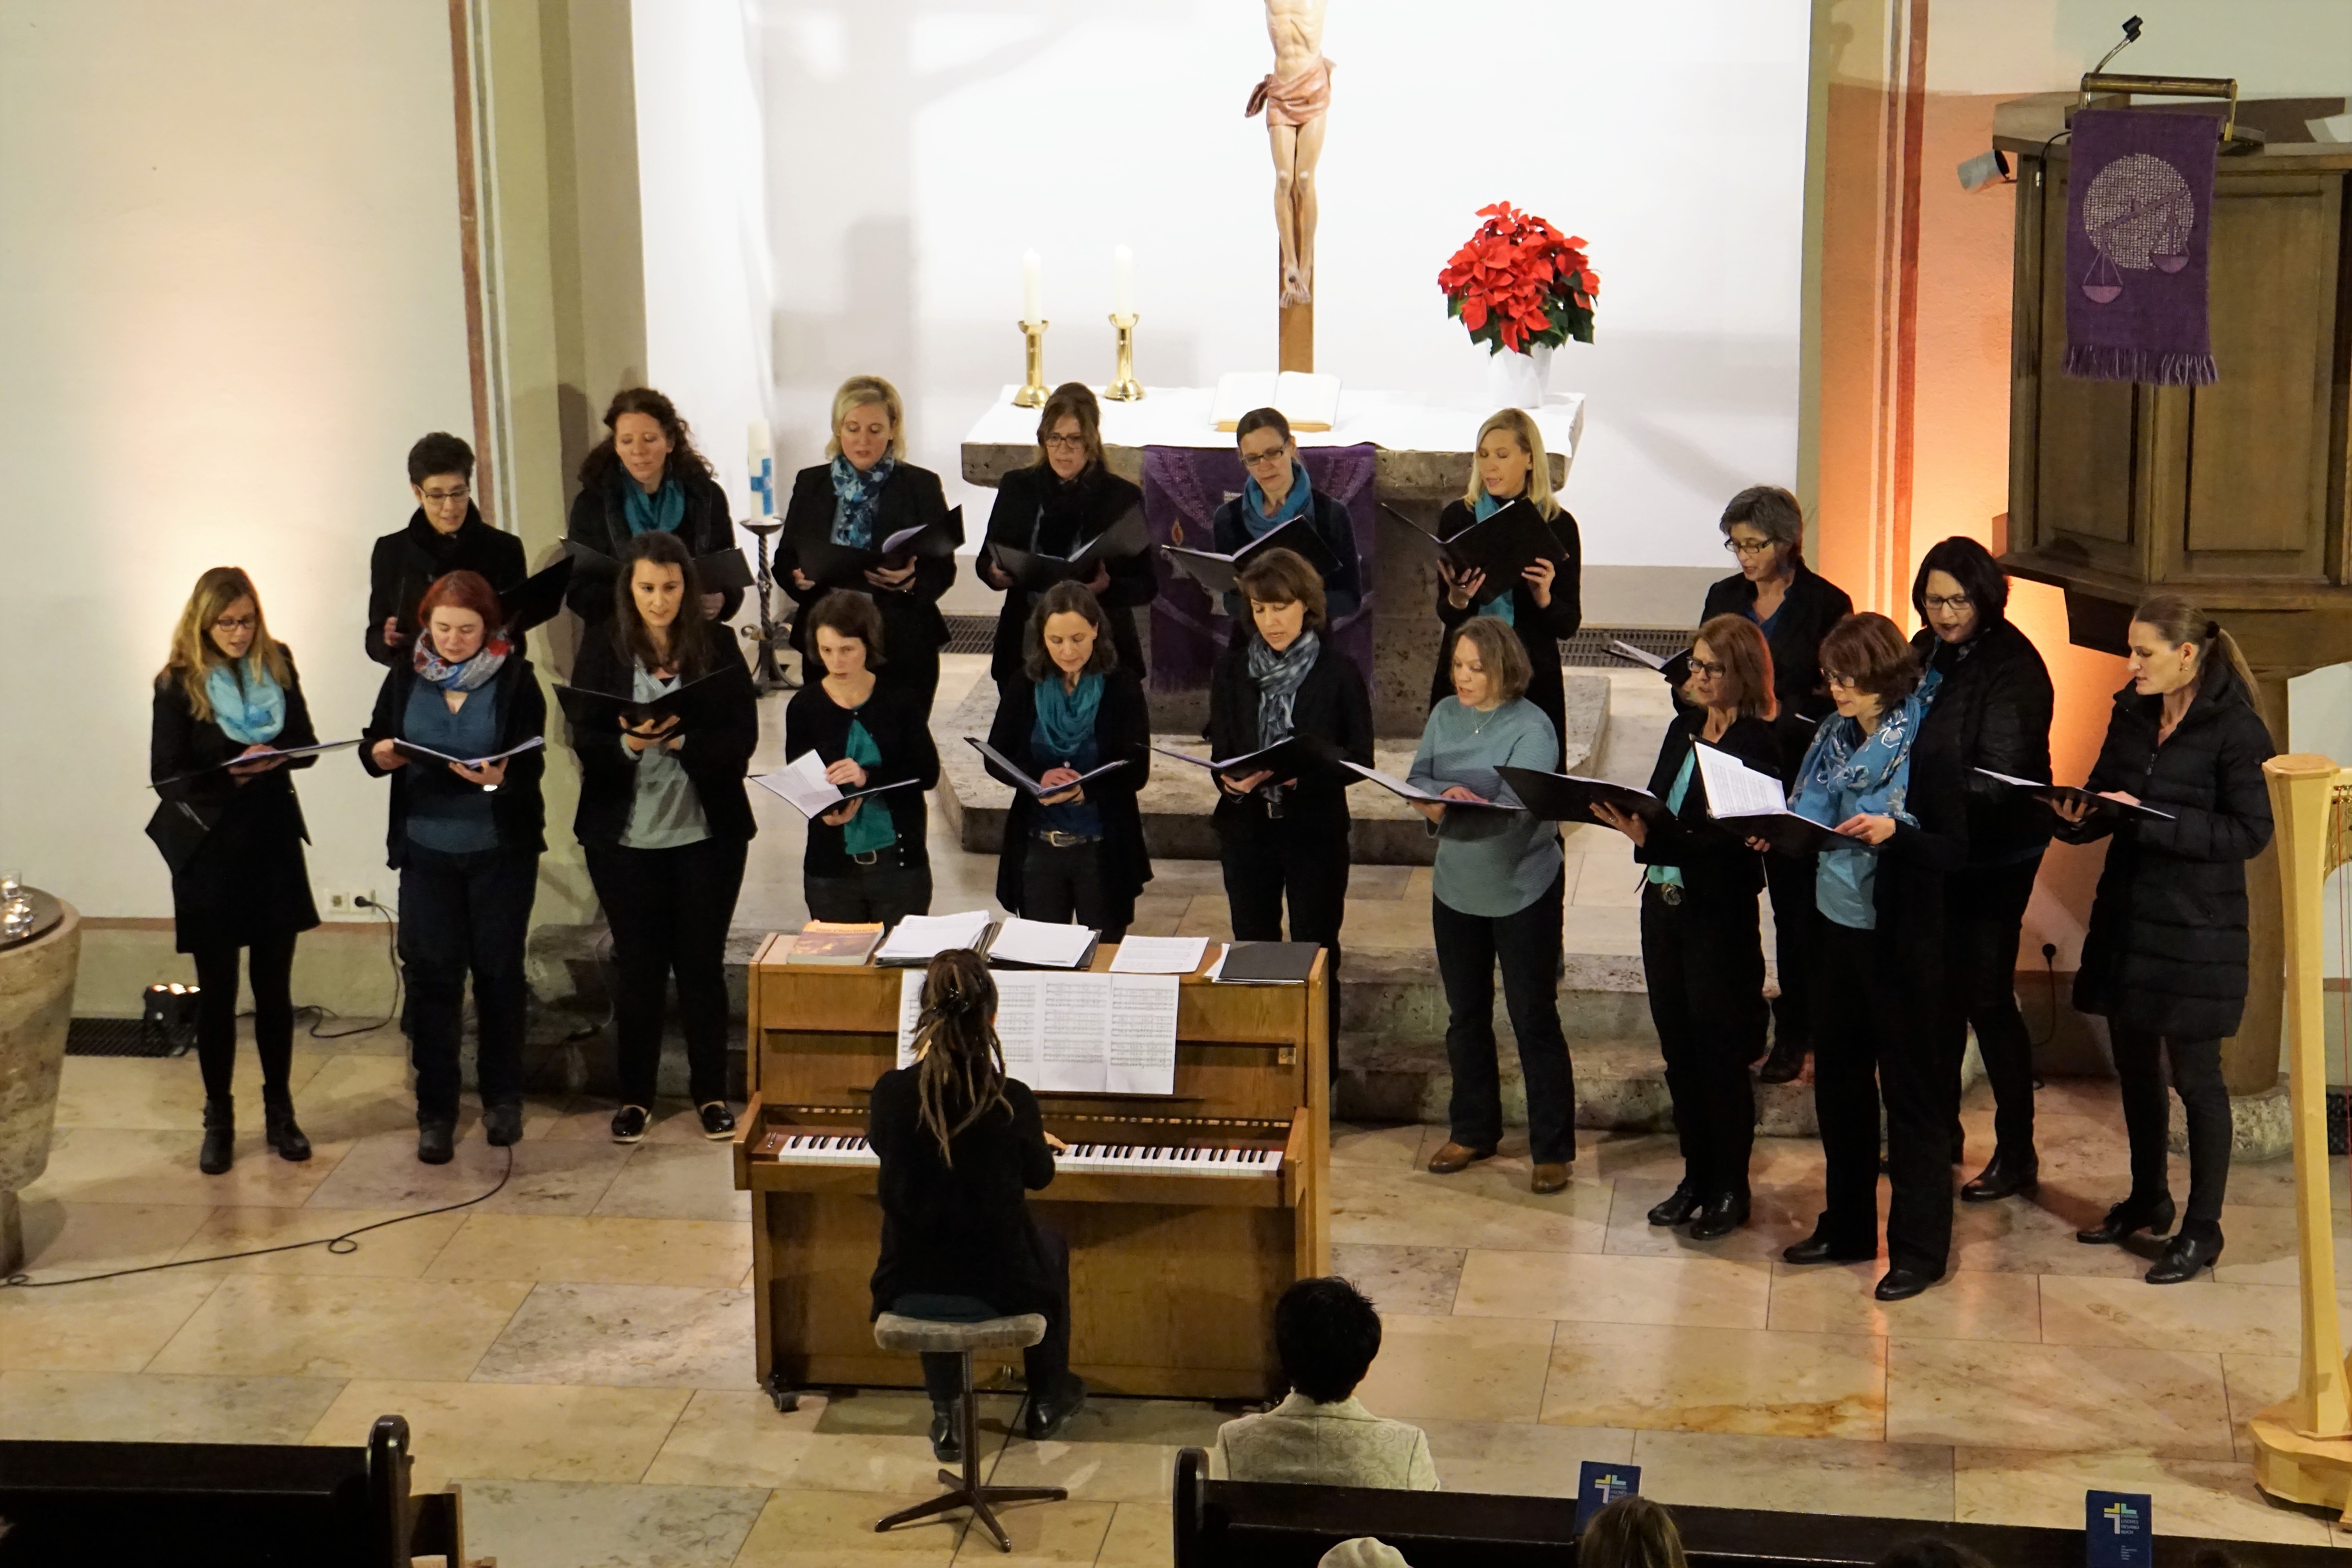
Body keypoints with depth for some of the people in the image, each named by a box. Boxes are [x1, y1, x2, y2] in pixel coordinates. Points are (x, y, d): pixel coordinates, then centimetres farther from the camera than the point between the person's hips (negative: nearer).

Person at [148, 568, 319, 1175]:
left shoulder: (278, 666, 0)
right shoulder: (178, 684, -9)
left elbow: (306, 744, 3)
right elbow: (166, 775, -11)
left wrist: (275, 758, -19)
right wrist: (231, 774, -26)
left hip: (273, 841, 3)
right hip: (208, 849, -3)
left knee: (274, 984, 9)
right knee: (216, 990, 6)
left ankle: (279, 1112, 22)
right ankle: (218, 1120, 17)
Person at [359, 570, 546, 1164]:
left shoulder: (514, 678, -4)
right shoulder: (406, 678, 3)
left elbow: (532, 762, -11)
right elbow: (371, 748, 7)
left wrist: (500, 777, -33)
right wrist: (381, 754, -17)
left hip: (501, 851, -1)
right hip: (426, 851, 2)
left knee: (499, 971, 8)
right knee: (430, 976, 1)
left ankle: (502, 1098, 24)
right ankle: (435, 1111, 9)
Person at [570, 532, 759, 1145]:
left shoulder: (717, 645, -2)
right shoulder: (603, 646, -2)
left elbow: (742, 736, -7)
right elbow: (584, 739, -7)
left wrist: (680, 740, -23)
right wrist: (629, 744, -27)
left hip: (707, 833, 0)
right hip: (625, 835, 0)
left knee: (703, 962, 8)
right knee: (637, 964, 9)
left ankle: (711, 1093, 21)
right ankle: (636, 1095, 21)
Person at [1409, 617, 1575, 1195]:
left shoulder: (1531, 728, -16)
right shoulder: (1445, 716, 2)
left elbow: (1519, 807, -25)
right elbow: (1417, 783, -1)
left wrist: (1461, 805, -41)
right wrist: (1436, 801, -24)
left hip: (1523, 891, -6)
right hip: (1457, 888, 6)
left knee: (1534, 1020, 0)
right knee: (1466, 1016, 16)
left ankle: (1553, 1149, 9)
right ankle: (1473, 1131, 32)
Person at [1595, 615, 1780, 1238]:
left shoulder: (1759, 744, -15)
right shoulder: (1684, 726, 8)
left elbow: (1730, 841, -22)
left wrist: (1653, 839, -31)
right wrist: (1627, 820, -8)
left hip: (1720, 914, -7)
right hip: (1664, 902, 7)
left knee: (1720, 1054, 3)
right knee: (1678, 1049, 14)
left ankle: (1731, 1191, 16)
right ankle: (1697, 1179, 27)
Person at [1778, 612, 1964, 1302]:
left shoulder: (1926, 751, -12)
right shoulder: (1835, 740, 7)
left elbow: (1955, 851, -14)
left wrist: (1893, 833, -29)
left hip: (1900, 939, -7)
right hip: (1836, 928, 7)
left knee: (1910, 1086, 1)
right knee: (1838, 1079, 14)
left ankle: (1920, 1246, 8)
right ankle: (1847, 1225, 27)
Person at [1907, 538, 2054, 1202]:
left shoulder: (2013, 667, -16)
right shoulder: (1927, 651, 6)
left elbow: (2002, 777, -22)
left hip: (1995, 855, -7)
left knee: (1986, 996, -4)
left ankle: (2016, 1155, 6)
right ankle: (1939, 1130, 29)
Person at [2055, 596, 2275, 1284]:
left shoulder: (2235, 729, -14)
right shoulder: (2132, 714, 5)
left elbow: (2250, 833, -17)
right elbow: (2104, 800, 13)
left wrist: (2151, 818, -24)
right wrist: (2078, 818, -10)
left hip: (2197, 925, -7)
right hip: (2127, 912, 7)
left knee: (2194, 1074, 2)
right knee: (2134, 1064, 17)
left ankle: (2203, 1228, 14)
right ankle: (2148, 1200, 34)